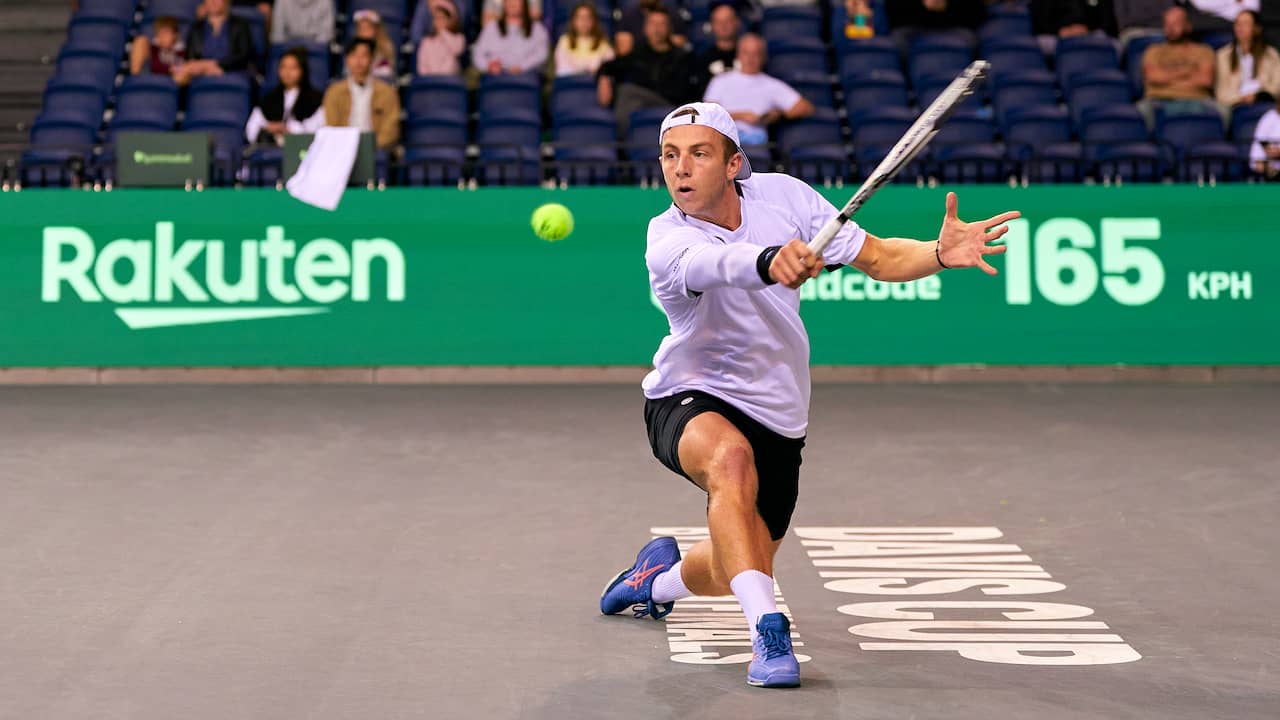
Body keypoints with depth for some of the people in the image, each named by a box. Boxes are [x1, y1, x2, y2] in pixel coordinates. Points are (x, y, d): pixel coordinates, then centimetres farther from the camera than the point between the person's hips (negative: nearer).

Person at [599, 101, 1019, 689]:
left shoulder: (782, 195, -12)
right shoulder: (668, 241, -24)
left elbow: (879, 258, -8)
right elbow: (719, 262, -48)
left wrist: (940, 254, -28)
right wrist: (771, 262, -70)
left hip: (775, 416, 4)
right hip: (688, 400, -4)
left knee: (739, 570, 14)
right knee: (731, 457, -40)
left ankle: (660, 578, 49)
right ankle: (768, 630, -38)